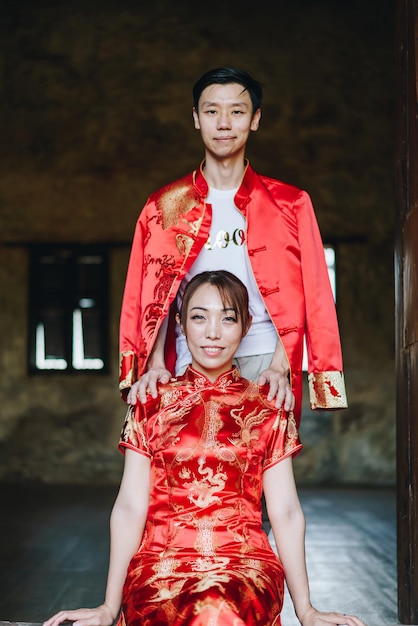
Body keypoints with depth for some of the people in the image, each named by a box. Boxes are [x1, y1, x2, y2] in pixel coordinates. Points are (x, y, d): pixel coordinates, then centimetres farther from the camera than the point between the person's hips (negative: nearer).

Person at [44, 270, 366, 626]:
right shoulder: (153, 403, 11)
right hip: (161, 561, 0)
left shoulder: (267, 407, 11)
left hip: (244, 562, 0)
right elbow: (130, 507, 6)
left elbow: (286, 512, 8)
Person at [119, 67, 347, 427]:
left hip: (263, 362, 0)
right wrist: (156, 365, -9)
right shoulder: (165, 207, 12)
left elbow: (306, 297, 3)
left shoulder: (289, 204, 9)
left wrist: (280, 366, -11)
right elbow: (151, 298, 7)